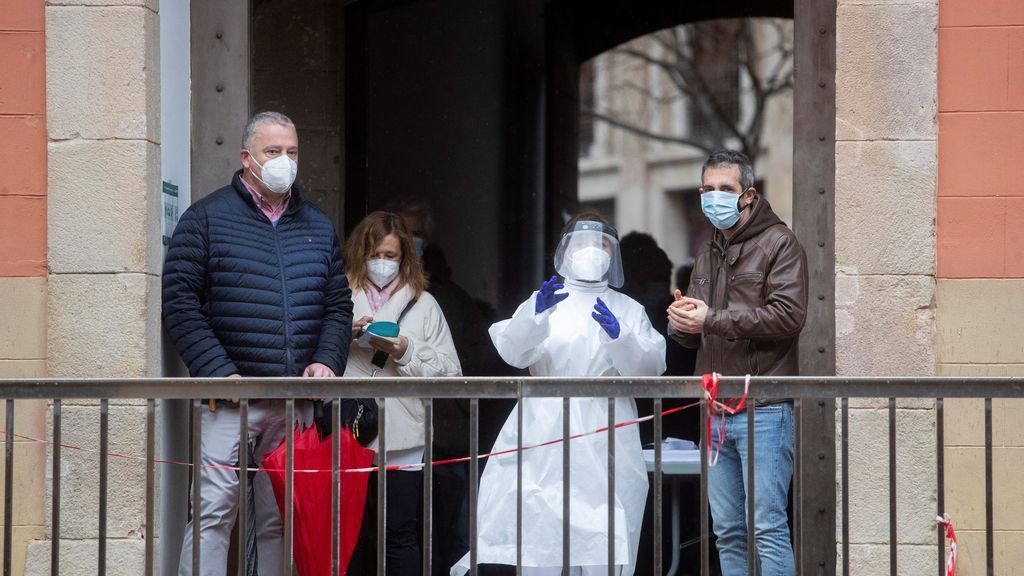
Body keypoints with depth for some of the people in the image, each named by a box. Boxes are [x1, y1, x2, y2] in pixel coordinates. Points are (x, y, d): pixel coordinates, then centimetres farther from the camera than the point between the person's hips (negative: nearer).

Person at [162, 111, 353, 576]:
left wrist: (326, 362, -1)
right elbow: (180, 304, -5)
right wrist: (220, 373, -14)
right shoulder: (207, 219, 1)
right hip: (231, 398, -4)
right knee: (212, 512, -11)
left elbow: (338, 306, 18)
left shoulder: (317, 227, 17)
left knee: (281, 519, 6)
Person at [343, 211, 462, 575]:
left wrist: (407, 352, -9)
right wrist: (346, 334, -11)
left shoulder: (424, 304, 13)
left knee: (400, 534, -1)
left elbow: (450, 372, 5)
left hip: (402, 442, 0)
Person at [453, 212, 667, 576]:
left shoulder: (629, 310, 18)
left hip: (605, 445, 0)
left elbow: (649, 368, 3)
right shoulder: (544, 300, 17)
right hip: (548, 442, 0)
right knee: (543, 546, -8)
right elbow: (513, 351, -2)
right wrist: (537, 314, -19)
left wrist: (619, 336, -15)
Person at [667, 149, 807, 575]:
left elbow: (788, 315, -17)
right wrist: (681, 322, -1)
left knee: (768, 527, -10)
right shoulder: (708, 256, 21)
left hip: (763, 411, -8)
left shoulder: (778, 243, -3)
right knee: (728, 532, 9)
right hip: (717, 409, 8)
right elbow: (689, 335, 24)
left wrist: (713, 319, -16)